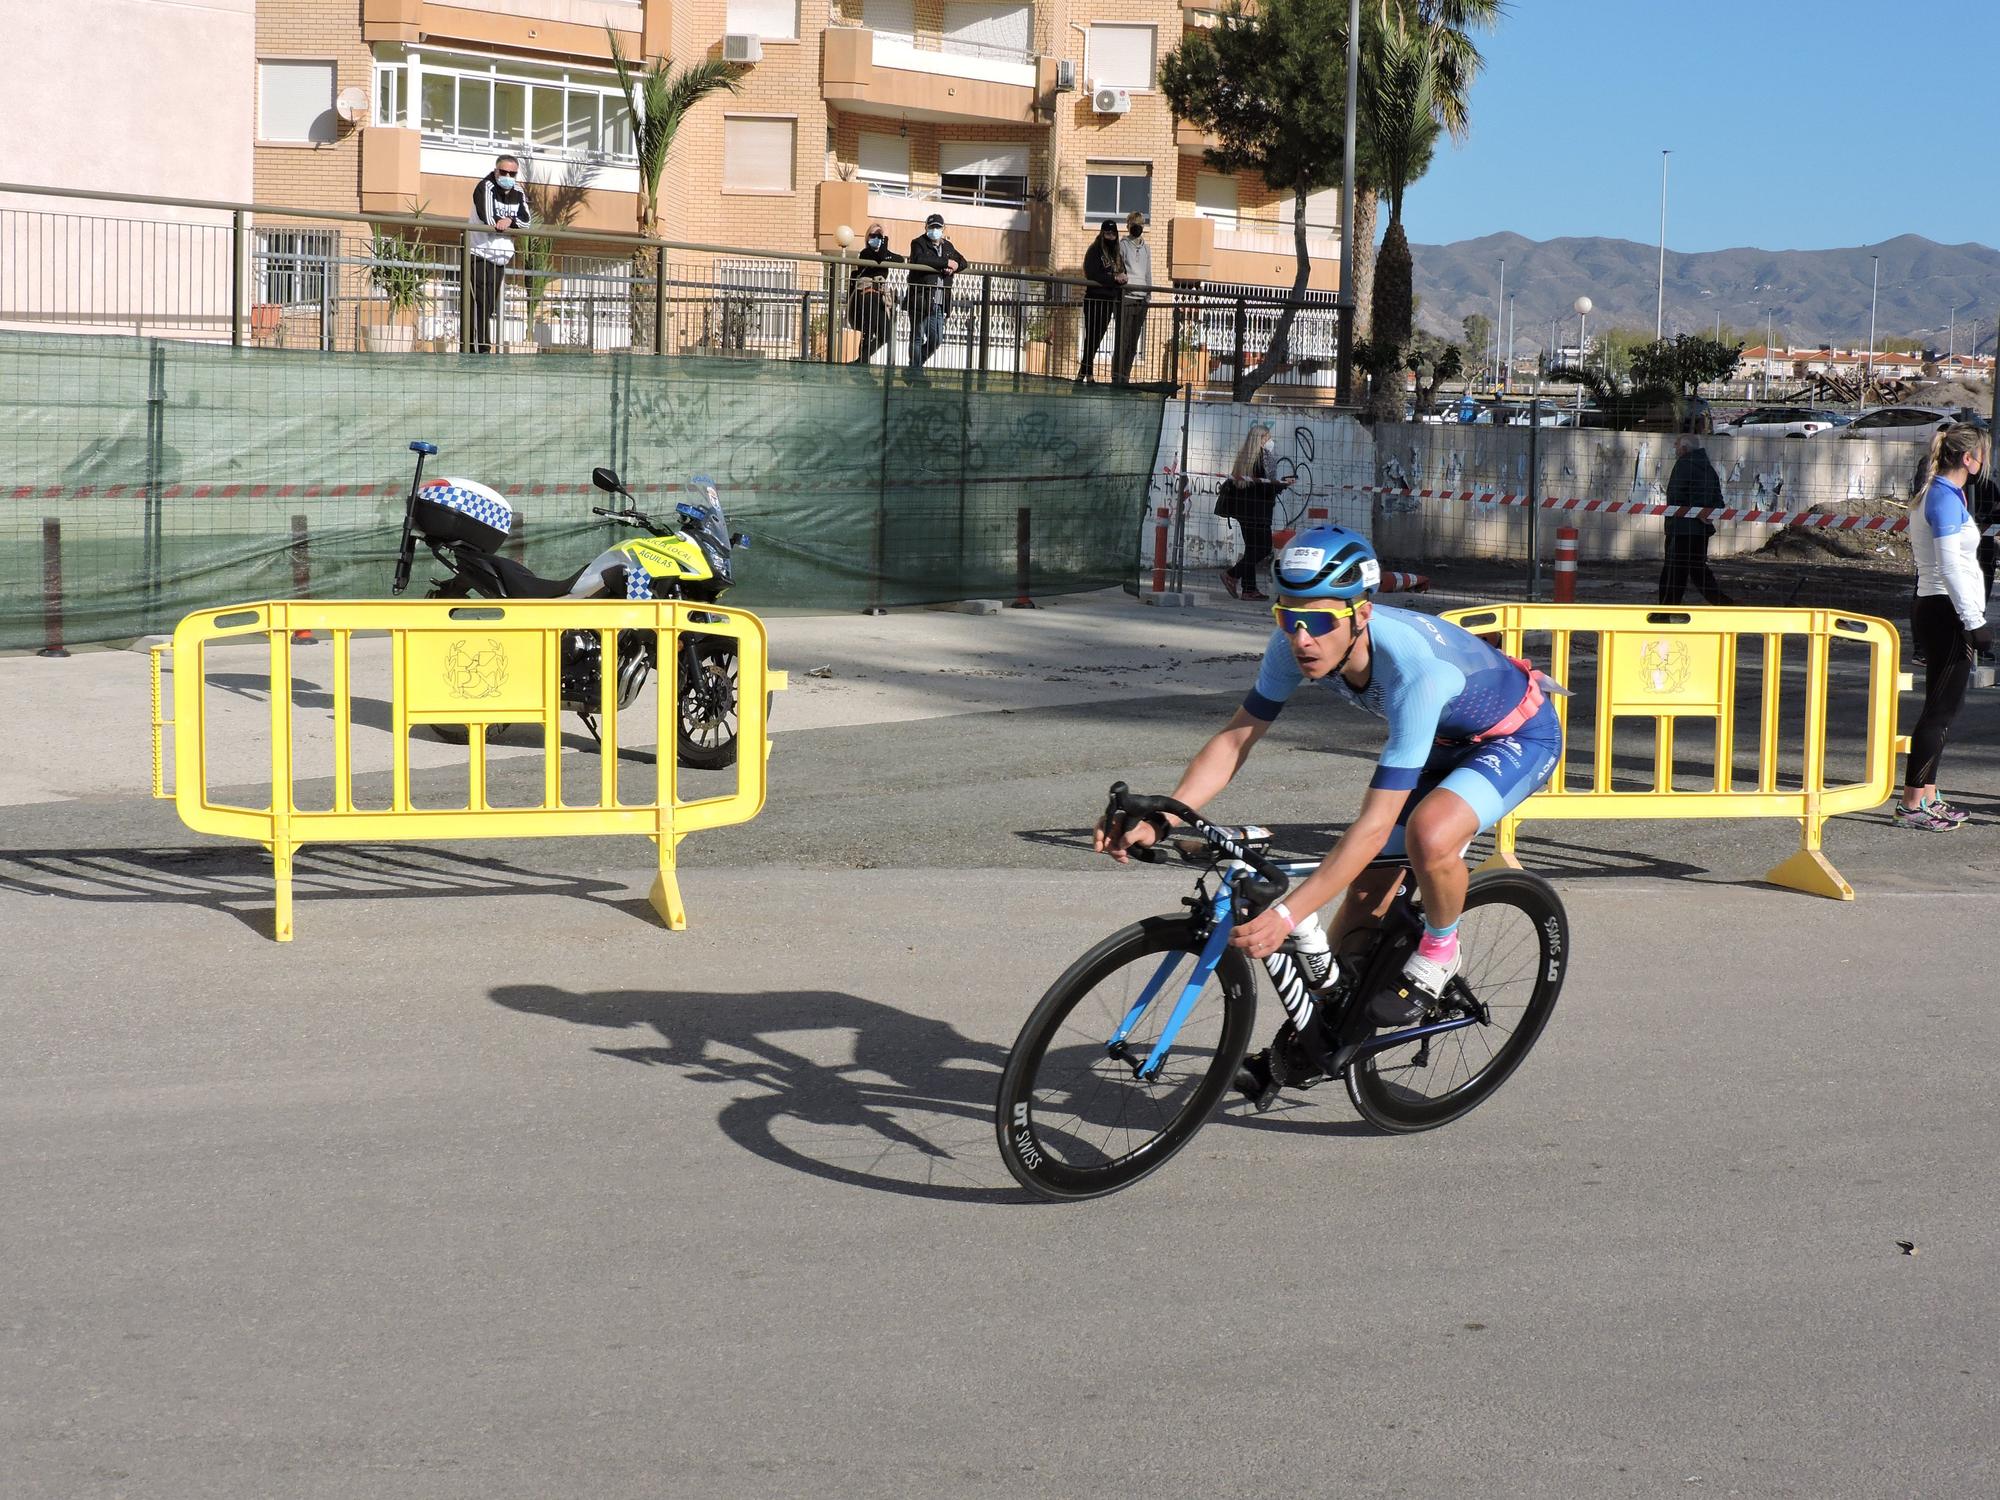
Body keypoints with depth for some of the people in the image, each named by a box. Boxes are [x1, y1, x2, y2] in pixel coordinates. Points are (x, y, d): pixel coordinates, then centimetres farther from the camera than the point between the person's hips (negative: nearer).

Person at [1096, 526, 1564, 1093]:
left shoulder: (1413, 666, -42)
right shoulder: (1295, 644, -23)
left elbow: (1373, 827, -42)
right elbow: (1236, 737, -13)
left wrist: (1287, 915, -46)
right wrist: (1158, 821, -27)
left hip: (1520, 735, -7)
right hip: (1441, 740, 7)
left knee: (1429, 834, -35)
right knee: (1365, 892, 4)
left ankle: (1438, 951, -6)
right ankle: (1321, 1030, 27)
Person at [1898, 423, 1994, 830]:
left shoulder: (1935, 493, 17)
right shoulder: (1945, 496, -14)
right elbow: (1949, 566, -19)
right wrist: (1975, 622, -18)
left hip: (1934, 611, 10)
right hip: (1946, 613, -10)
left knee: (1941, 708, 13)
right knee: (1941, 709, -8)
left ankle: (1927, 797, 18)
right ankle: (1912, 802, -6)